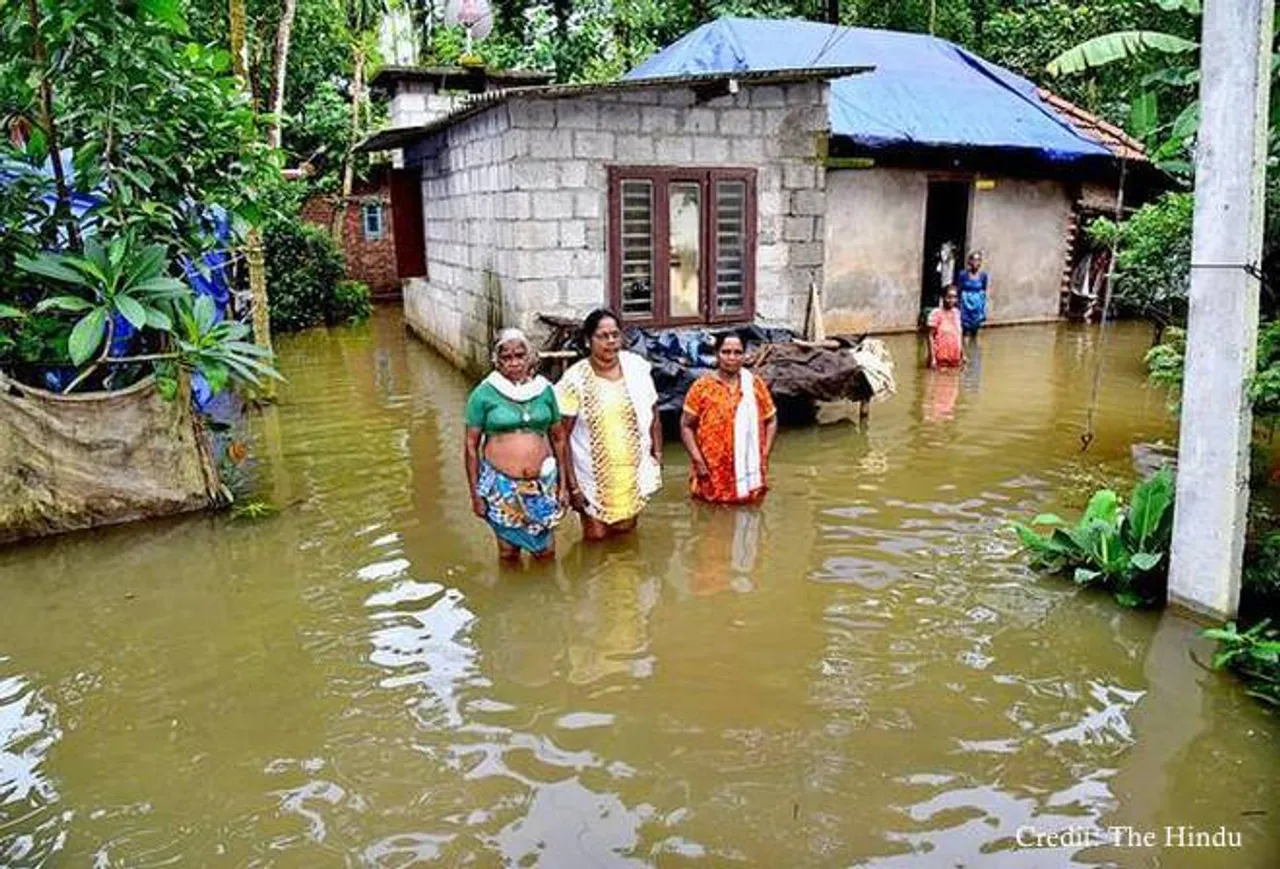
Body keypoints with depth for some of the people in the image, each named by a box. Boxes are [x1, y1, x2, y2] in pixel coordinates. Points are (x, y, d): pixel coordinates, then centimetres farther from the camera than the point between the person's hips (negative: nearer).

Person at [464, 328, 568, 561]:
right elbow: (471, 445, -1)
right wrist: (475, 493, -2)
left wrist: (563, 483, 8)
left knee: (546, 552, 11)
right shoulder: (484, 393, -5)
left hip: (543, 484, 2)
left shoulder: (544, 389, 3)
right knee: (509, 553, 11)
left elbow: (558, 438, 10)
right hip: (501, 485, -2)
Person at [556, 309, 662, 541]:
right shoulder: (575, 379, -15)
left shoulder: (637, 367, -6)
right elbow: (562, 435, -12)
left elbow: (653, 417, 5)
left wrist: (657, 455, 3)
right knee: (596, 534, 6)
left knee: (625, 527, 14)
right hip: (593, 474, -2)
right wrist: (572, 484, -13)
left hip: (632, 470, 3)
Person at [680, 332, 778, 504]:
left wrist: (765, 455, 2)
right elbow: (686, 426, -2)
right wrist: (698, 460, -10)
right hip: (712, 475, -3)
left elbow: (771, 420, 12)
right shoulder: (702, 387, -4)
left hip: (748, 472, 3)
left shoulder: (755, 384, 4)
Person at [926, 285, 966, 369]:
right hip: (940, 359, -6)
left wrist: (963, 355, 13)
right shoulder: (936, 313, -11)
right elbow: (931, 336, -11)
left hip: (955, 359, 6)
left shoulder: (957, 313, 7)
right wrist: (932, 358, -15)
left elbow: (959, 335, 14)